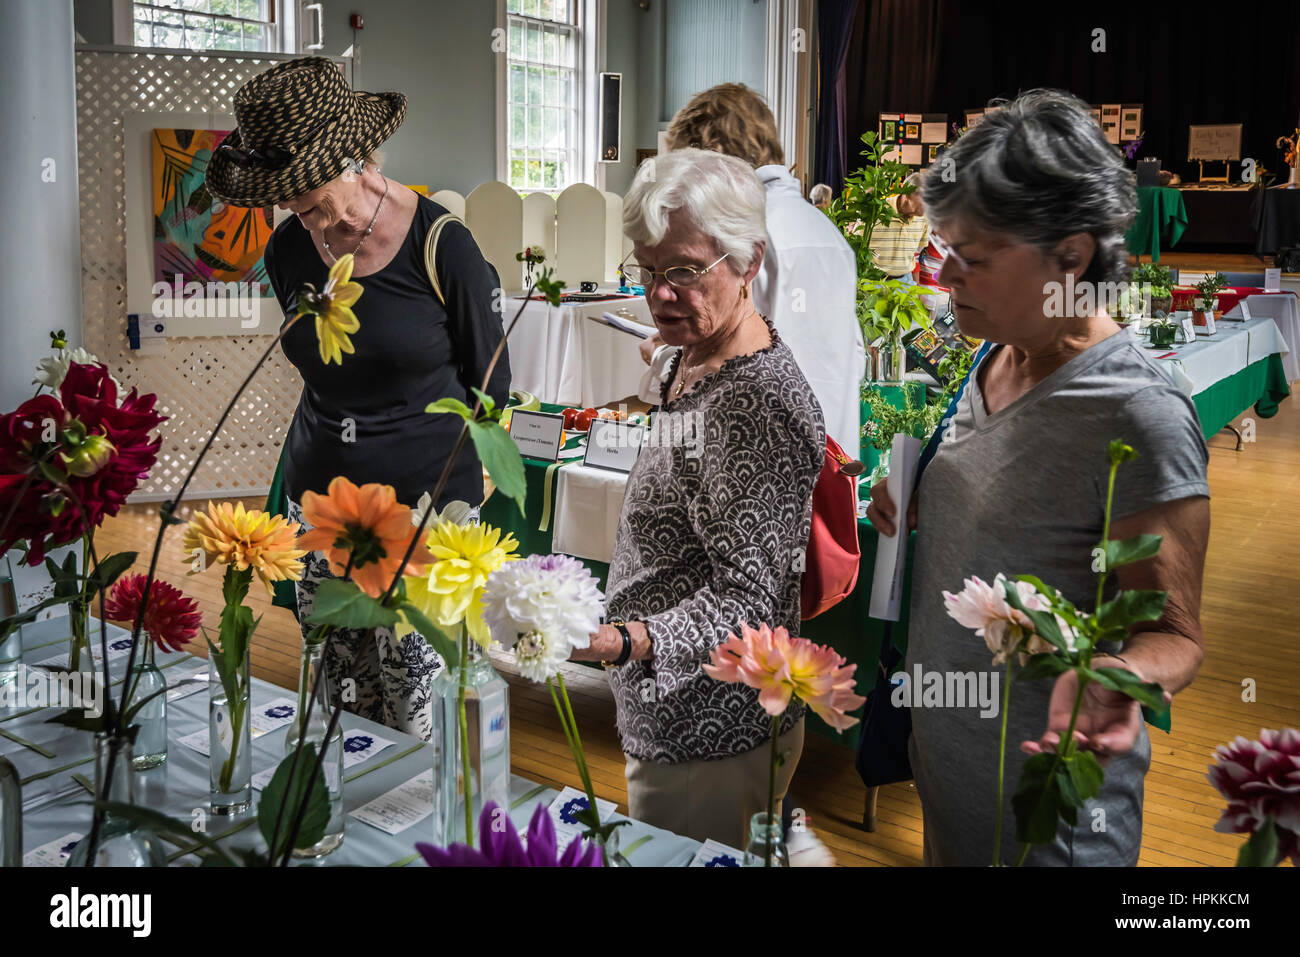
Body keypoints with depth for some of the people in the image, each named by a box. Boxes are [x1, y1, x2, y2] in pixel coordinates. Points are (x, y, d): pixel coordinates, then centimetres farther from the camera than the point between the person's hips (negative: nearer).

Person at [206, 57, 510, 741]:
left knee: (421, 722, -2)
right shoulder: (288, 253, 4)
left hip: (428, 504, -4)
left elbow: (490, 381, 1)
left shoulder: (442, 245, -10)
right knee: (339, 700, 9)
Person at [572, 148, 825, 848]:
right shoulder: (691, 361, 6)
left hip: (709, 742, -10)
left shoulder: (757, 403, -25)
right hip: (669, 718, 10)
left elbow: (744, 604, -27)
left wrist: (623, 641, -41)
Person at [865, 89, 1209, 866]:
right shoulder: (998, 359, 1)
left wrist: (1117, 675, -39)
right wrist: (921, 506, -1)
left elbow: (1174, 633, -18)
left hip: (1041, 789, -7)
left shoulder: (1140, 415, -25)